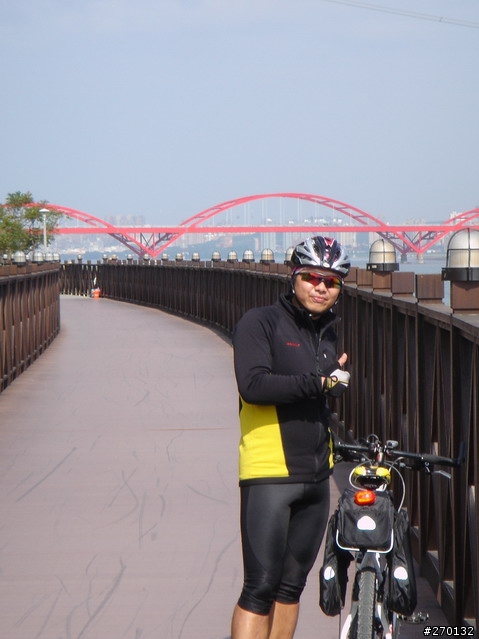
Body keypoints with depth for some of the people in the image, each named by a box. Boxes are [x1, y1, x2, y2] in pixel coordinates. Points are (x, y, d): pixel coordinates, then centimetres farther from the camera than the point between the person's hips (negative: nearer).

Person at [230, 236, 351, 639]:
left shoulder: (327, 332, 16)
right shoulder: (260, 323, -6)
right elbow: (253, 385, -21)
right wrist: (320, 382, -19)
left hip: (315, 477, 7)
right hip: (269, 474, -7)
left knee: (291, 586, 11)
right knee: (261, 587, -10)